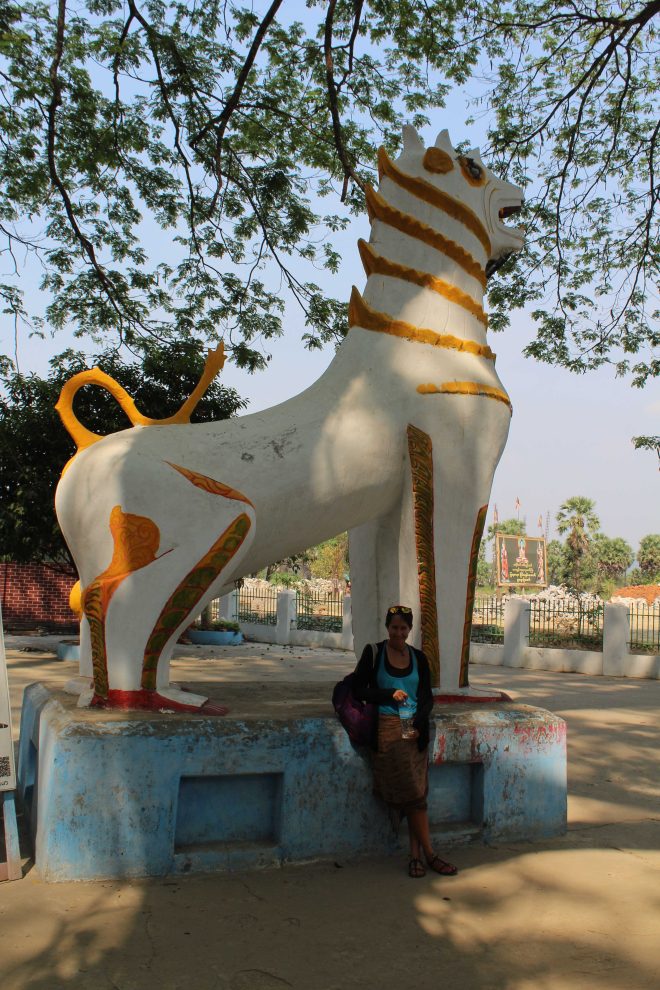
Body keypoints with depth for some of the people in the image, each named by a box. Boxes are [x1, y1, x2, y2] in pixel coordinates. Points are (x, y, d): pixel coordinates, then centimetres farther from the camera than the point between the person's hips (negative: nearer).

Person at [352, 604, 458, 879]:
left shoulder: (418, 657, 11)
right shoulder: (373, 653, 2)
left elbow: (427, 696, 12)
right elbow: (358, 690, 1)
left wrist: (418, 723, -6)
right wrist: (390, 694, -12)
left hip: (415, 730, 3)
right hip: (386, 730, -3)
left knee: (413, 795, 0)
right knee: (414, 795, -7)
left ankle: (415, 855, 5)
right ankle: (429, 854, 0)